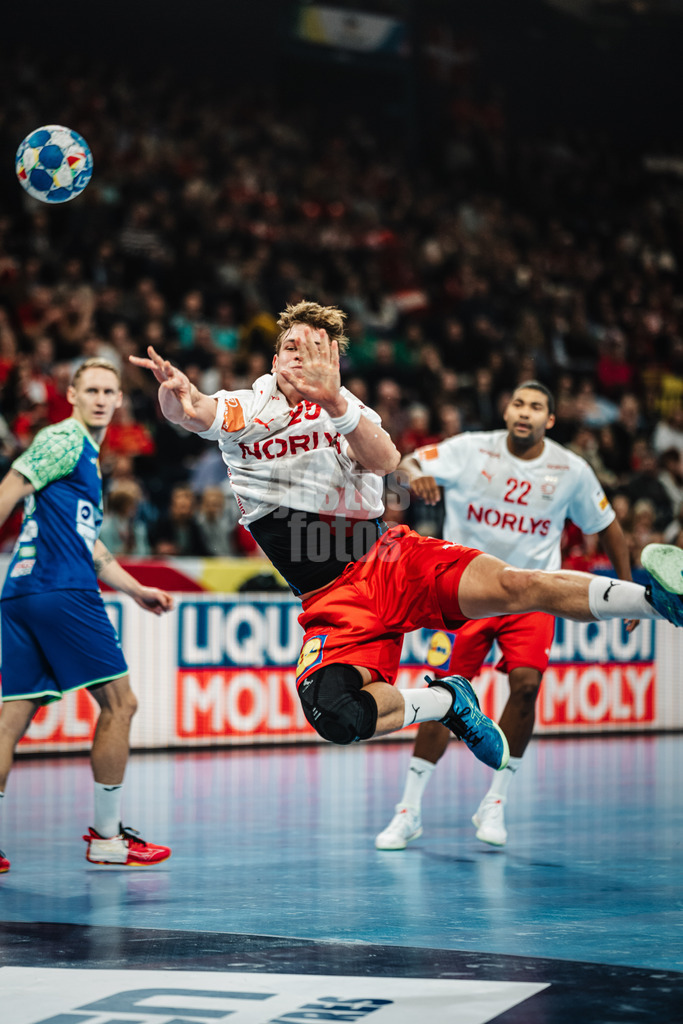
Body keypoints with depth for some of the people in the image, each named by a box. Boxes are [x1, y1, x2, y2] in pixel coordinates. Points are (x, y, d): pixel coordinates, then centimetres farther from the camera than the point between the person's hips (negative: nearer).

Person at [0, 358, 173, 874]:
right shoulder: (64, 440, -4)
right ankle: (106, 837, 5)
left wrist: (137, 590, 29)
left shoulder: (89, 457, 26)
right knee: (119, 701, -1)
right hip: (62, 594, -9)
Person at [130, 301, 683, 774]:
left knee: (515, 584, -25)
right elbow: (192, 413, -15)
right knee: (335, 717, -28)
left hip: (394, 559, 1)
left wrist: (334, 402, -32)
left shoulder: (350, 412, 11)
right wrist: (175, 391, -41)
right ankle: (447, 700, -5)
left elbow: (384, 460, -12)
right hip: (333, 598, -1)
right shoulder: (244, 410, 7)